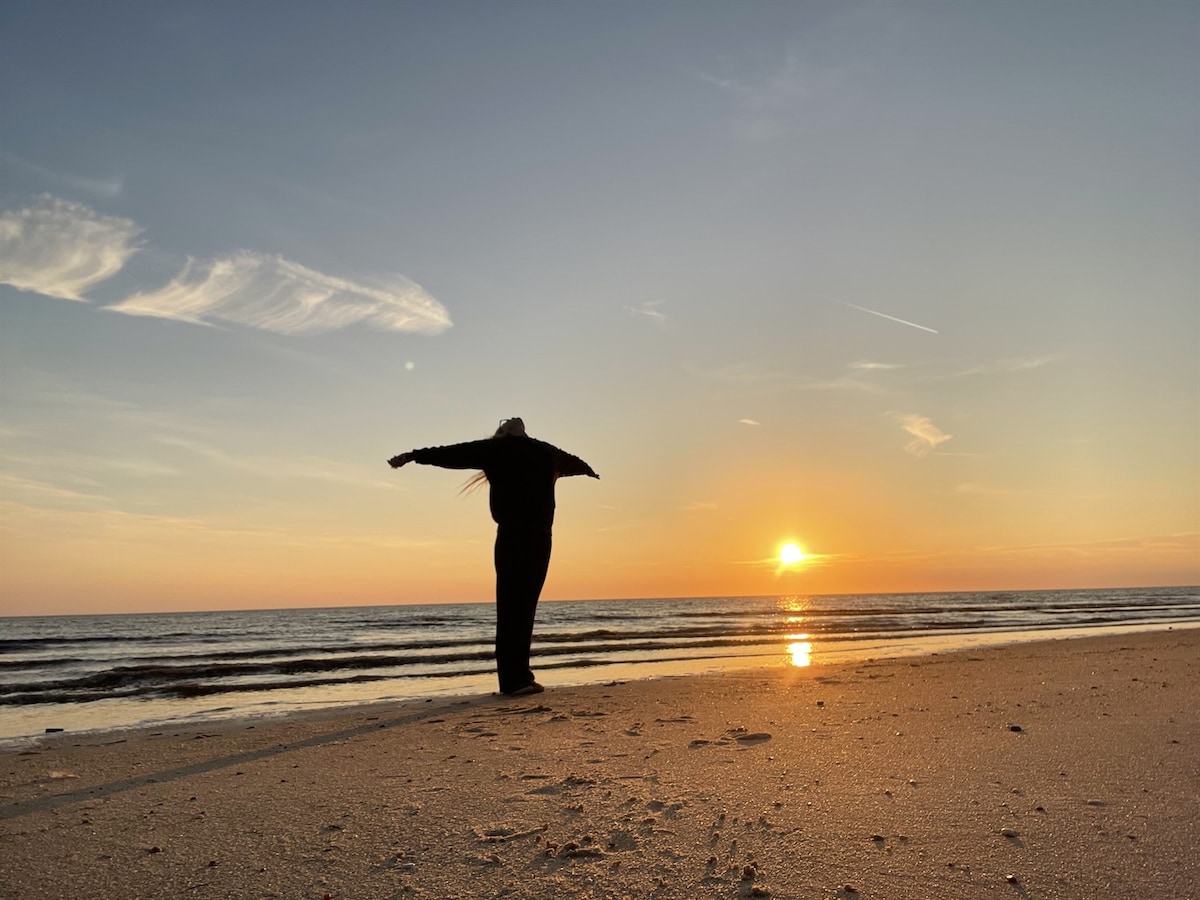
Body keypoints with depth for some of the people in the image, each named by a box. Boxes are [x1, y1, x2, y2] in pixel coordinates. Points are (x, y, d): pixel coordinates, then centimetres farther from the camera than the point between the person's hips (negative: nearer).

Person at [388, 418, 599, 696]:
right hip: (540, 538, 1)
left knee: (508, 608, 1)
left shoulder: (495, 449, 10)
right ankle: (518, 678, 0)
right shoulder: (546, 451, 16)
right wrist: (589, 471, 56)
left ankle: (515, 679, -1)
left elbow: (452, 453, 15)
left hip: (511, 536, -1)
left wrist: (412, 456, 22)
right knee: (525, 608, 2)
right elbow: (572, 461, 35)